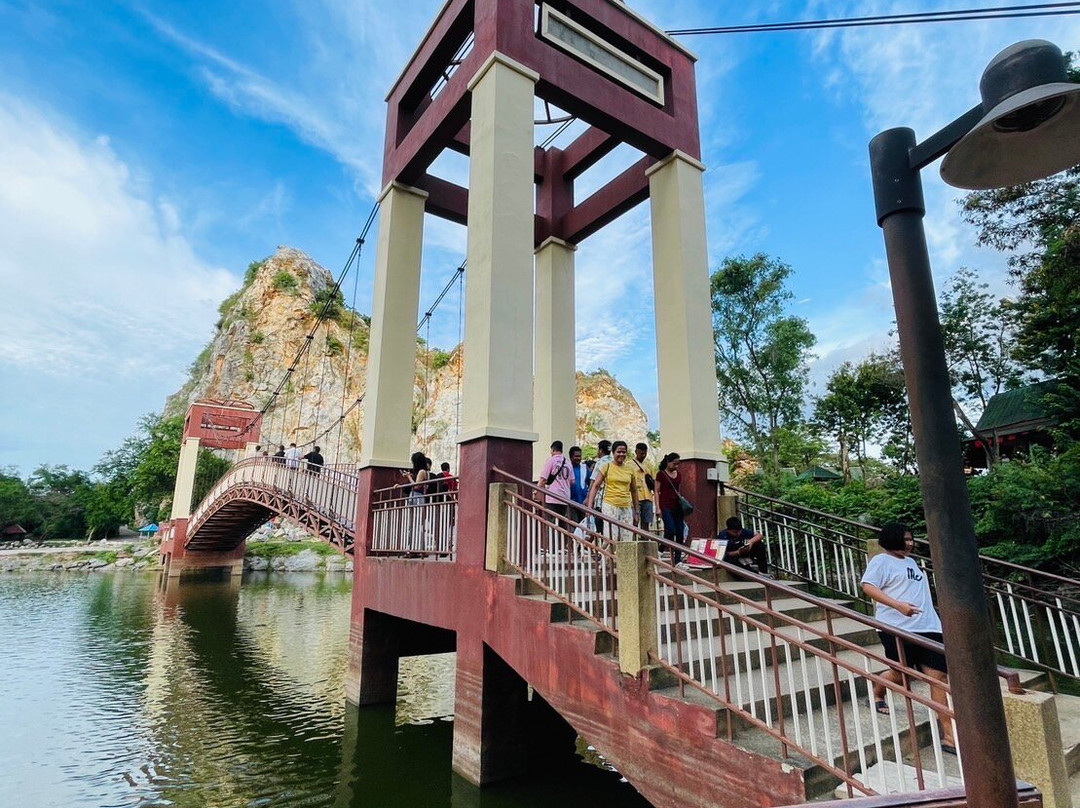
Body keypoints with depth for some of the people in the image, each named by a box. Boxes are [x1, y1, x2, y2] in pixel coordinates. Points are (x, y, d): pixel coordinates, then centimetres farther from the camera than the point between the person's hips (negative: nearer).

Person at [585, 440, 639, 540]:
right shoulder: (606, 466, 0)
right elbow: (595, 486, -3)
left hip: (627, 508, 4)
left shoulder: (630, 469, 11)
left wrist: (636, 512, 17)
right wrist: (589, 506, -12)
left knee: (627, 542, 4)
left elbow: (634, 491, 18)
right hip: (610, 506, -4)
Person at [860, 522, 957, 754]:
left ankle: (948, 735, 2)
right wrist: (898, 605, -26)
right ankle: (877, 694, 32)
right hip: (897, 626, -7)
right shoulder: (881, 561, -6)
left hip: (927, 626, 7)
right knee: (900, 672, 1)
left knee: (939, 676, -1)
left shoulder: (911, 561, 21)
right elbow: (868, 587, -18)